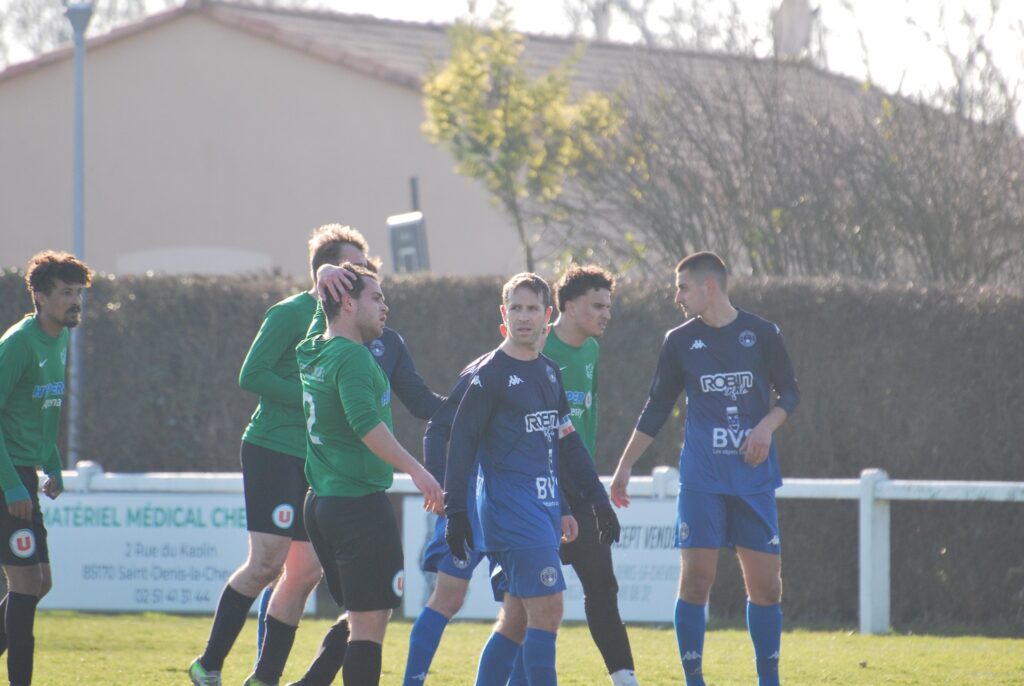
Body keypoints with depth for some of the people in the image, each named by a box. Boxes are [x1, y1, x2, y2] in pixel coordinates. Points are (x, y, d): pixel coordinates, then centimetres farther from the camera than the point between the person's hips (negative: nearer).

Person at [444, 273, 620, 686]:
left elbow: (568, 445, 22)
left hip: (544, 508, 8)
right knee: (547, 609, -14)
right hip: (509, 508, -8)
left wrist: (598, 501, 21)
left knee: (516, 618, 8)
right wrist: (456, 513, -14)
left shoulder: (550, 373, 15)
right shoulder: (491, 373, -7)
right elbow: (462, 443, -9)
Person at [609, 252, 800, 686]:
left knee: (765, 584, 0)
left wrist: (767, 426, -9)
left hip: (754, 479, 0)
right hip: (701, 481, 0)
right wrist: (624, 468, 11)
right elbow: (656, 410, 12)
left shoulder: (761, 334, 3)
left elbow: (790, 392, 11)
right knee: (695, 579, -8)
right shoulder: (679, 342, 5)